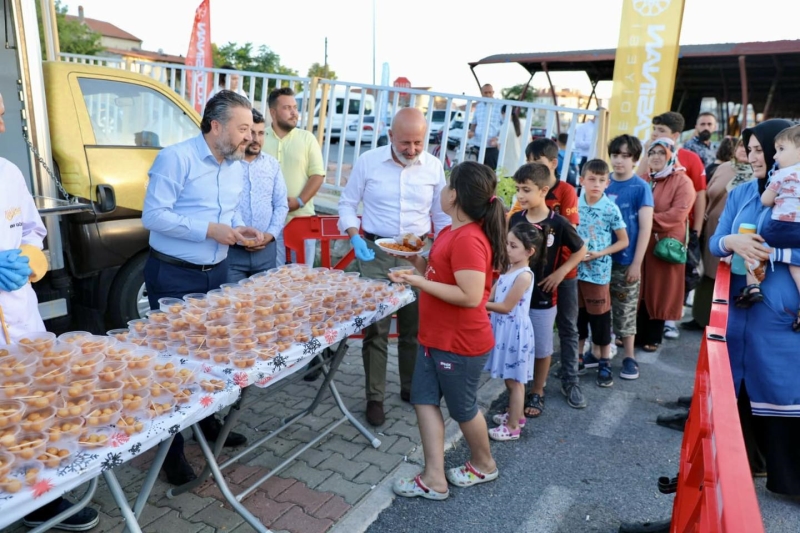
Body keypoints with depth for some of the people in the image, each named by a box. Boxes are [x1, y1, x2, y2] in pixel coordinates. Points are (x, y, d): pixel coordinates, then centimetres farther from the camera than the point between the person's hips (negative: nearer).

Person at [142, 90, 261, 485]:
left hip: (216, 273, 7)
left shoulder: (236, 165, 8)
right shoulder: (176, 158, -16)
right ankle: (171, 449, 16)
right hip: (174, 277, -7)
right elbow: (153, 215, -20)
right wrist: (210, 230, -24)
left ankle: (208, 422, 36)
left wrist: (239, 228, -4)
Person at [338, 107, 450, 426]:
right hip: (376, 252, -2)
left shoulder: (434, 167, 0)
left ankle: (412, 388, 30)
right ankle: (375, 397, 16)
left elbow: (441, 215, 10)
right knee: (376, 328, 2)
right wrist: (355, 238, -14)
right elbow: (347, 205, 3)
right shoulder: (368, 161, -5)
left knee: (415, 326, 11)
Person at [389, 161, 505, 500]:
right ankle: (434, 478, 20)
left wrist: (419, 282, -27)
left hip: (460, 345, -9)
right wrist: (415, 259, 2)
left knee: (461, 407, 12)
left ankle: (484, 465, 38)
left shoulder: (469, 240, -25)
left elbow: (470, 296, -30)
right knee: (425, 400, 11)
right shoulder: (451, 232, 6)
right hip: (435, 338, 9)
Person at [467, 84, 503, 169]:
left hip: (493, 147, -5)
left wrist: (498, 138, -16)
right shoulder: (478, 106, 15)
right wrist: (471, 131, 4)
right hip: (478, 145, 5)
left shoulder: (500, 106, -1)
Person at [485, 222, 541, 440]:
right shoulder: (509, 269, 6)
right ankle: (515, 415, 37)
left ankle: (513, 426, 16)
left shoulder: (524, 275, -21)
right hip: (504, 329, 8)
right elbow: (492, 295, 6)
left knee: (514, 380, 4)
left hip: (514, 331, -8)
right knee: (510, 378, 20)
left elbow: (506, 307, -20)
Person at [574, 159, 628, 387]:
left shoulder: (611, 209, -9)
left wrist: (600, 254, -16)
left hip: (598, 272, -3)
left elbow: (623, 241, -4)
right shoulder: (575, 205, 0)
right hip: (575, 270, 3)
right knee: (577, 316, 14)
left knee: (600, 318, 6)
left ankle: (605, 364, 20)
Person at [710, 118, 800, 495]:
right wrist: (733, 242, -17)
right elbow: (714, 243, 4)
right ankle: (746, 459, 33)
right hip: (739, 306, 5)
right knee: (740, 384, 15)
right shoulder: (741, 194, 7)